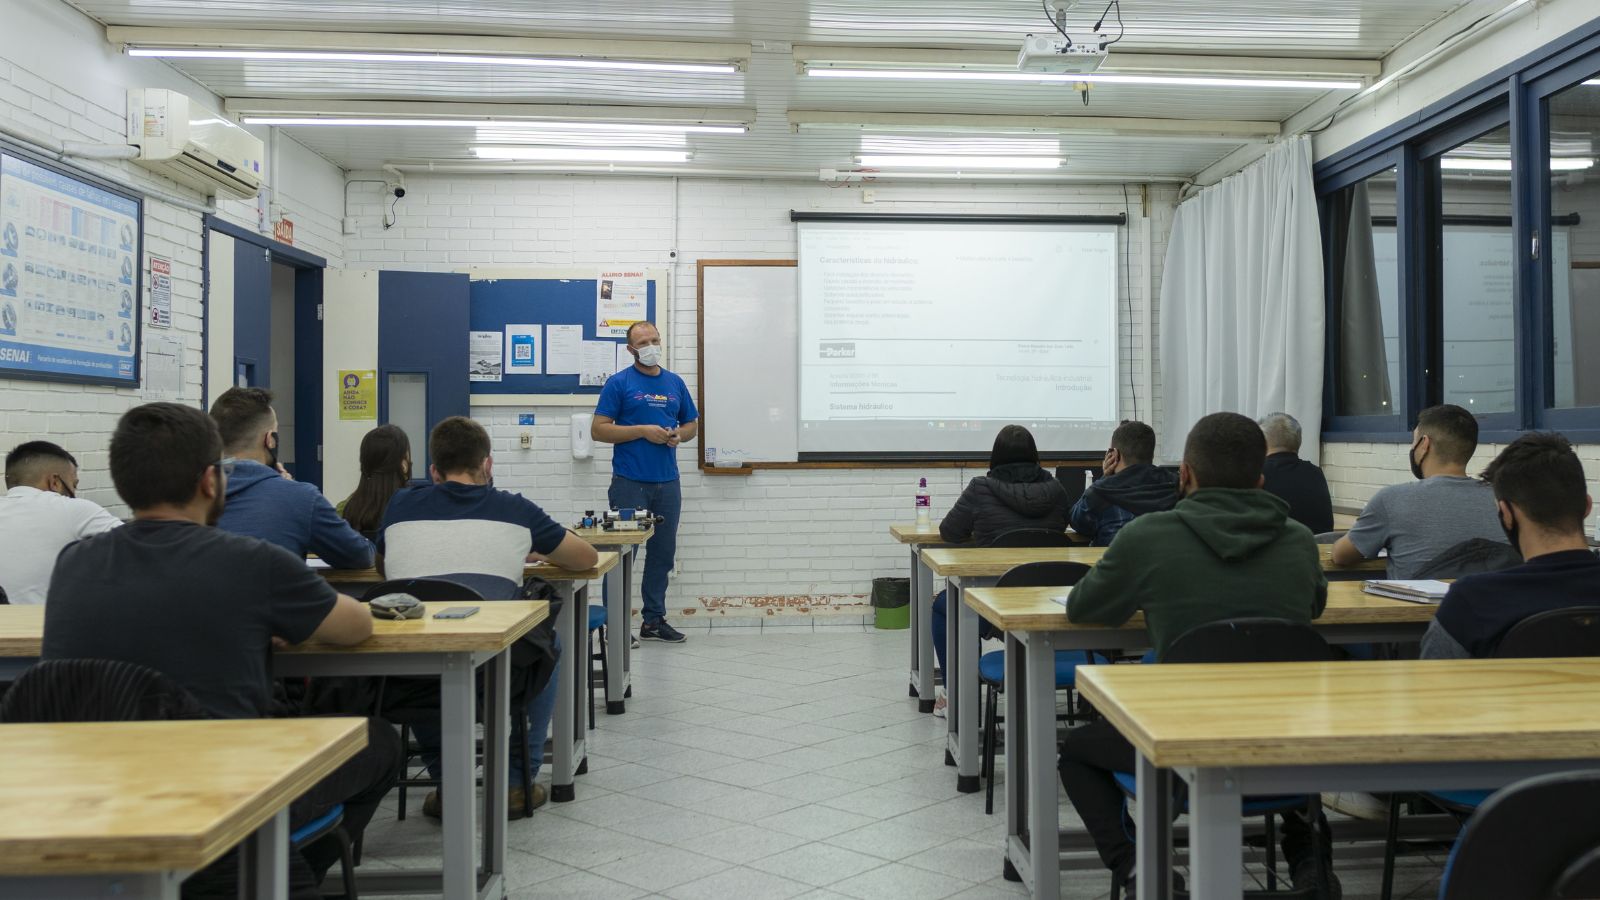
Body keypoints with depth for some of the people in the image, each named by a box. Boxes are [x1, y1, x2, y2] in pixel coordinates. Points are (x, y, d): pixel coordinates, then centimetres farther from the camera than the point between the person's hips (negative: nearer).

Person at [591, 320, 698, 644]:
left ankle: (654, 619, 20)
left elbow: (692, 424, 20)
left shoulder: (675, 383, 12)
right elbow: (598, 430, -7)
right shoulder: (619, 383, -2)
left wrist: (679, 435, -3)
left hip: (667, 483, 5)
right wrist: (642, 431, -15)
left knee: (663, 552, 10)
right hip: (630, 482, -5)